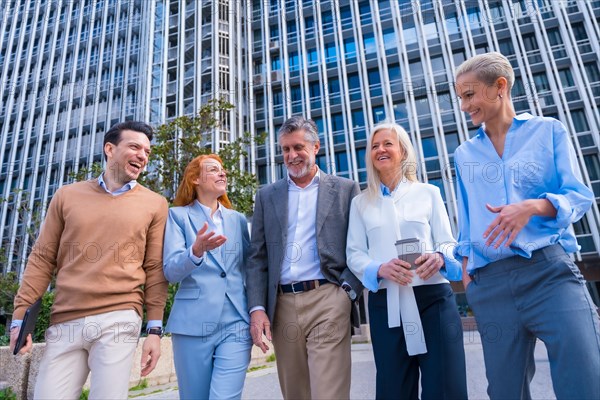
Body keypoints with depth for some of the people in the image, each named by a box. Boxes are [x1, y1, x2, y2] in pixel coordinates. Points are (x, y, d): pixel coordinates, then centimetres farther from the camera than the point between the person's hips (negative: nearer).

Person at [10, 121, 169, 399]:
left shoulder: (155, 204, 5)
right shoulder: (67, 196, 10)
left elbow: (155, 270, 4)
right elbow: (42, 259, 11)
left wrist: (155, 329, 0)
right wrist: (20, 316, 5)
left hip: (118, 319, -2)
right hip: (64, 323, 2)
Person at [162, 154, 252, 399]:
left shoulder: (238, 219, 13)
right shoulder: (178, 215, 3)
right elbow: (170, 271, -8)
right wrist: (196, 251, -27)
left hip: (236, 323, 2)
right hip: (193, 323, -1)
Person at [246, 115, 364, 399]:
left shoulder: (345, 190, 7)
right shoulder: (267, 196, 14)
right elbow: (257, 257, 10)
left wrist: (348, 290, -9)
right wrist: (257, 308, 0)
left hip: (327, 302, -3)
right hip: (282, 307, 3)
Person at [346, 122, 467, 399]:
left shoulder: (428, 193, 9)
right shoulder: (361, 202, 11)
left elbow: (448, 242, 6)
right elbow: (354, 253, 5)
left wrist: (439, 258, -17)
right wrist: (380, 269, -15)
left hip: (433, 296, -1)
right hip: (385, 303, 1)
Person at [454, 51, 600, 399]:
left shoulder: (548, 130, 8)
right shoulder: (464, 154, 15)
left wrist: (533, 206, -19)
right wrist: (466, 268, 9)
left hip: (550, 270, -3)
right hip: (490, 282, 3)